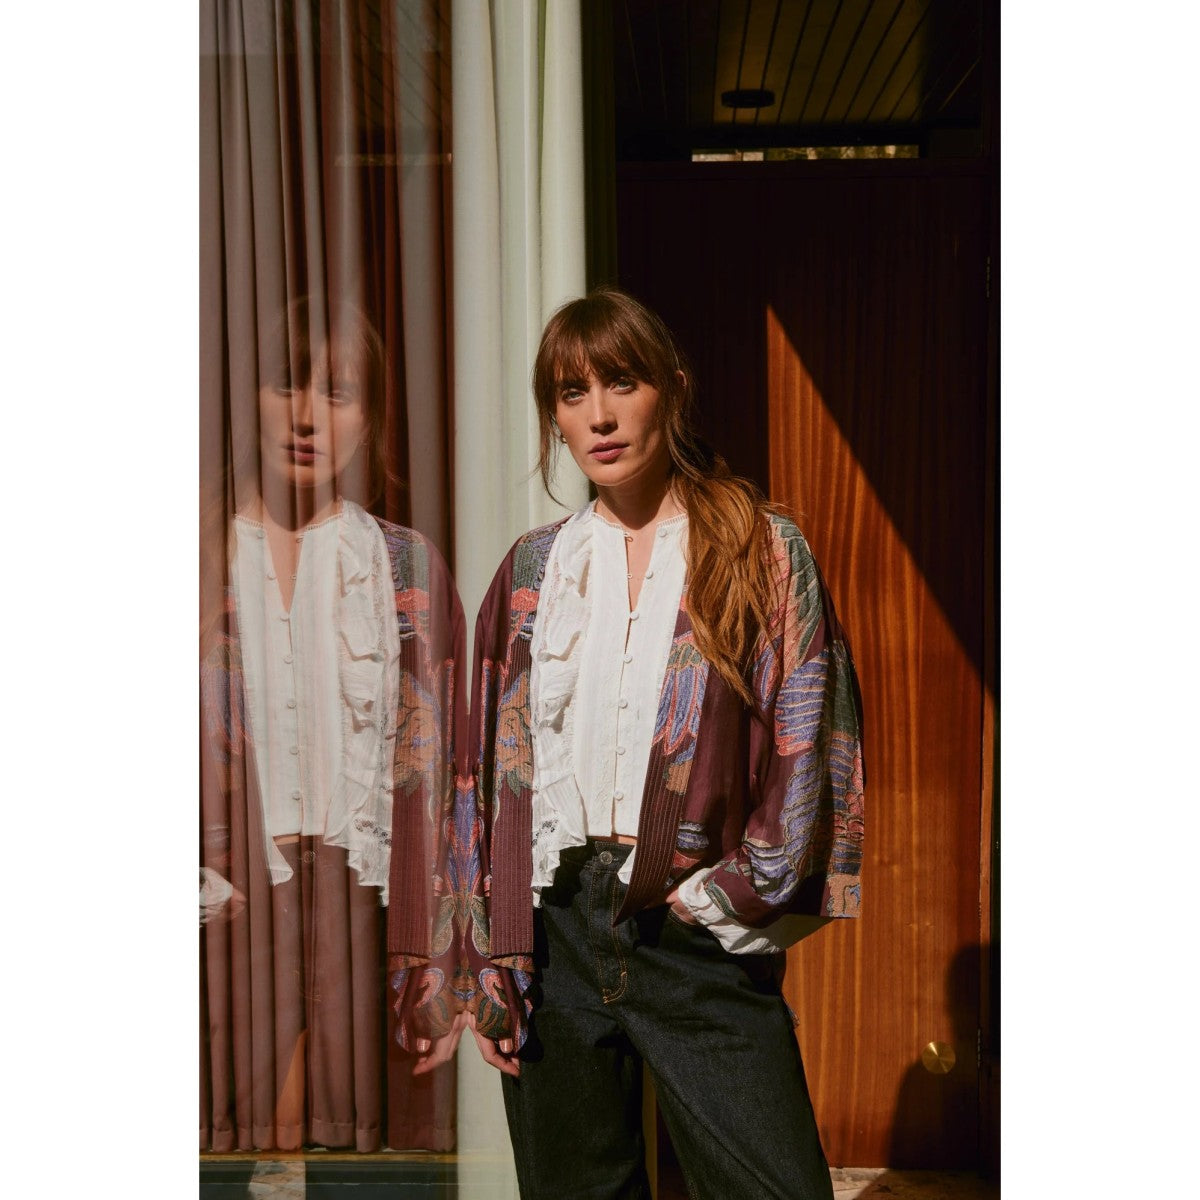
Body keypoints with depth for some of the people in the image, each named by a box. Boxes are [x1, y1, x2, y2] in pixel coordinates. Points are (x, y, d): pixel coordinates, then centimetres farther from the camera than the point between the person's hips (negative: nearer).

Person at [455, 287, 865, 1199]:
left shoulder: (763, 552, 0)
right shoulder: (531, 571, 9)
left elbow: (809, 756, -2)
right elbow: (491, 772, 9)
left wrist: (730, 900, -8)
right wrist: (488, 961, 5)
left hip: (699, 937, -2)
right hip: (553, 931, 3)